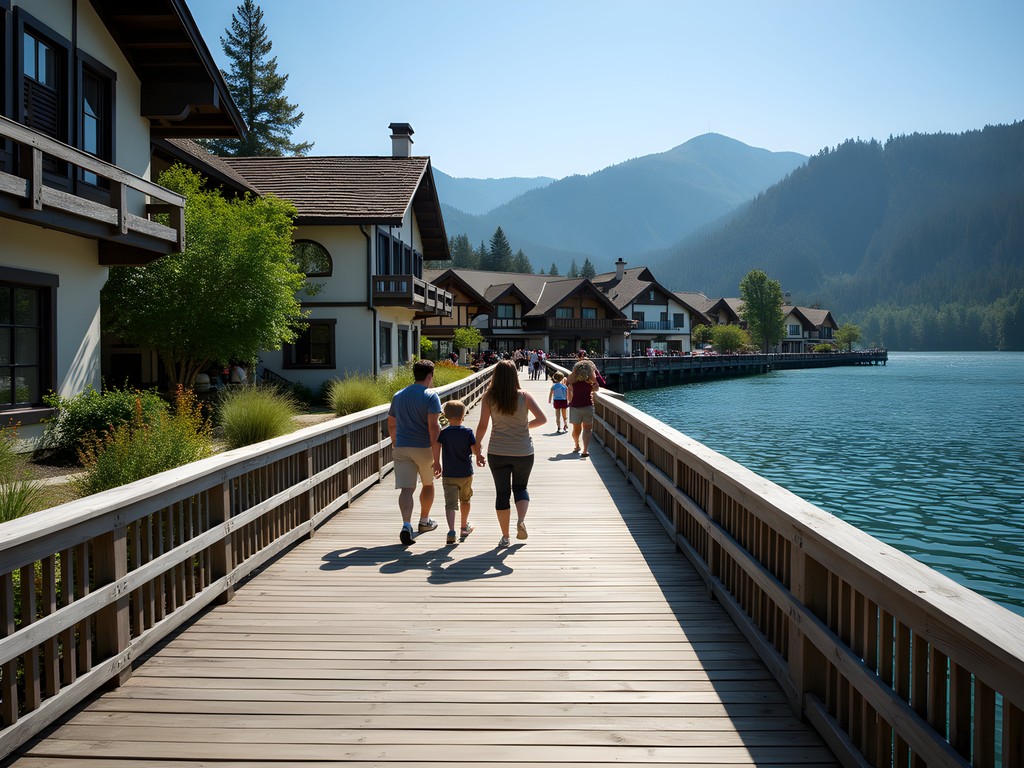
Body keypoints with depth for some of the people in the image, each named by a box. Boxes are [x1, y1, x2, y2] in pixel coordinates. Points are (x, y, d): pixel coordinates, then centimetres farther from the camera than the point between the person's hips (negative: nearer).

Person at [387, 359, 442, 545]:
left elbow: (391, 425, 18)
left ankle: (406, 525, -25)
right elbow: (433, 427, -17)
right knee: (428, 484, 20)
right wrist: (437, 458, -17)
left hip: (401, 448, 3)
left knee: (406, 489, -5)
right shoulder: (431, 396, -8)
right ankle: (424, 521, 36)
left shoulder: (398, 396, 9)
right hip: (424, 448, -3)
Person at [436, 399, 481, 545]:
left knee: (450, 504, -5)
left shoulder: (443, 433, -6)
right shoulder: (468, 432, -7)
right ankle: (464, 526, 40)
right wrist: (479, 456, 10)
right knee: (465, 500, 22)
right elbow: (476, 450, -11)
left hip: (448, 475, -1)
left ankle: (452, 531, -22)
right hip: (466, 474, 1)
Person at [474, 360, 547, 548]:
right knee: (520, 487, 19)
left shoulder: (488, 398, -4)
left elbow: (482, 426, -7)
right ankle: (521, 520, -7)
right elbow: (542, 419, -7)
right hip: (523, 452, 0)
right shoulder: (524, 396, -4)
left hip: (498, 452, 0)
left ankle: (505, 536, 13)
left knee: (502, 493, 9)